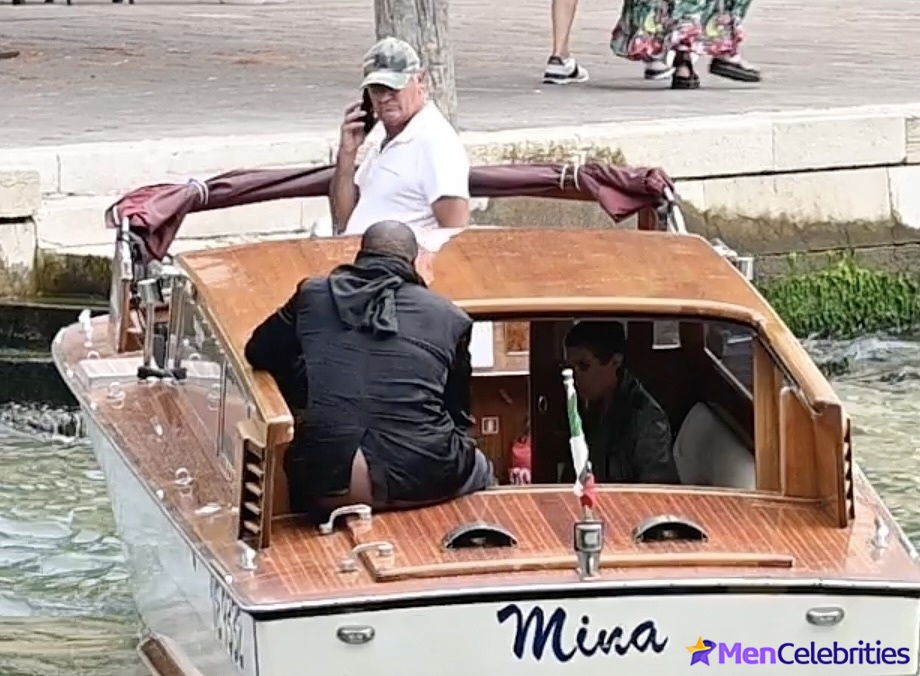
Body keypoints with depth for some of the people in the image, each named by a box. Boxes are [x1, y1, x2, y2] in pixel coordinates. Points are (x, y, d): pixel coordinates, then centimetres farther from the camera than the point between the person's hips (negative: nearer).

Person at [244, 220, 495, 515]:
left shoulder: (314, 295, 9)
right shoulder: (448, 317, 6)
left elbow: (258, 353, 23)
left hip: (328, 482, 1)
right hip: (420, 482, -1)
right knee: (480, 471, 33)